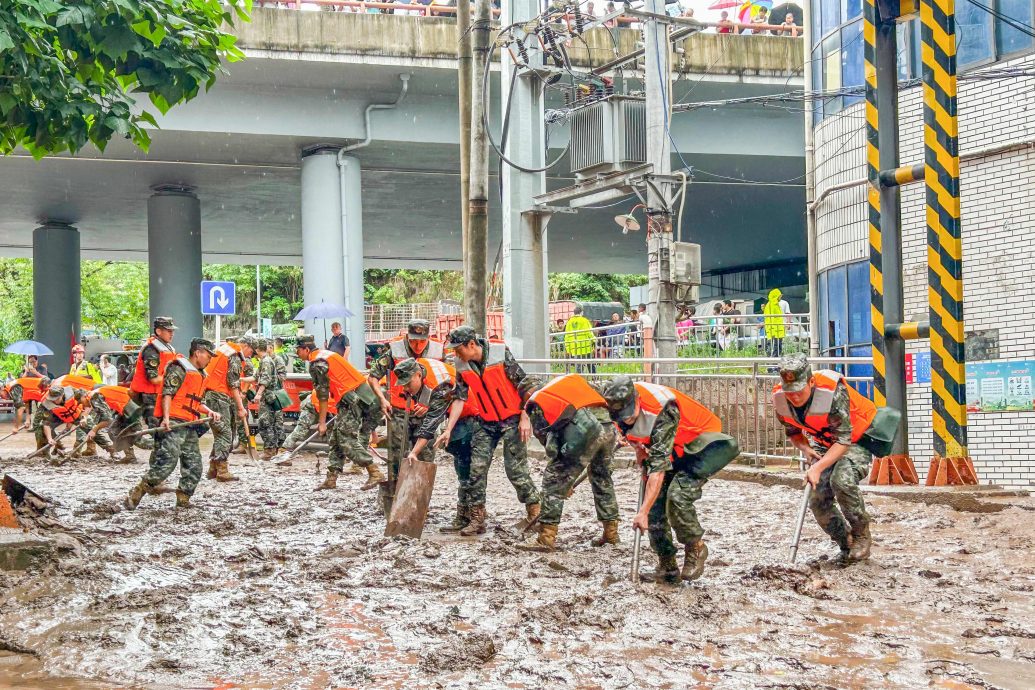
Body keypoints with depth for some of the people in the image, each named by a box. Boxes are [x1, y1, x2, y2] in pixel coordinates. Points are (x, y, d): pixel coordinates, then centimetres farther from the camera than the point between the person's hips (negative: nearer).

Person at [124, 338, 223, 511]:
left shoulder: (198, 375, 25)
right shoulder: (179, 368, -5)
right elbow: (167, 393, -14)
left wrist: (210, 412, 12)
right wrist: (166, 417, -25)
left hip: (190, 426, 10)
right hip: (173, 424, -10)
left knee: (194, 467, 5)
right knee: (166, 462, -18)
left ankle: (183, 500, 13)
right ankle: (135, 495, -15)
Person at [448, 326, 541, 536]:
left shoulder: (500, 353, -18)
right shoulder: (461, 367, -4)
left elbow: (524, 383, -12)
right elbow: (460, 399, 2)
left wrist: (525, 418, -14)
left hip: (512, 420, -4)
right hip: (486, 423, 5)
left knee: (515, 468, -5)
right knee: (477, 467, -4)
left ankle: (534, 510, 13)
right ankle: (477, 518, 3)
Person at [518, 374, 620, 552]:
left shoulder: (536, 404, 20)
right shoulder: (571, 380, 34)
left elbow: (547, 439, 15)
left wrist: (566, 481, 20)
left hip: (583, 430, -6)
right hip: (608, 424, 6)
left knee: (553, 481, 6)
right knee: (602, 479, 26)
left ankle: (546, 538, 5)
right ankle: (611, 532, 33)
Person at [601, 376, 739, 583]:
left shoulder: (662, 410, -38)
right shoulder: (620, 406, -16)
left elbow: (659, 466, -38)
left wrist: (643, 511, -38)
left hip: (698, 443, -7)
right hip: (667, 450, 7)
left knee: (677, 496, -27)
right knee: (655, 505, -5)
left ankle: (696, 548, -4)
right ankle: (667, 564, 9)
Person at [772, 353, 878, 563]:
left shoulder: (833, 391, -35)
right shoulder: (779, 399, -17)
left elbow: (843, 439, -34)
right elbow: (793, 432, 3)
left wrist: (818, 468, -43)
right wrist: (805, 449, -18)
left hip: (857, 439, -6)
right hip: (824, 445, 6)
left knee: (842, 479, -33)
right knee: (818, 501, -6)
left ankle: (861, 535, -10)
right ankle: (846, 545, 19)